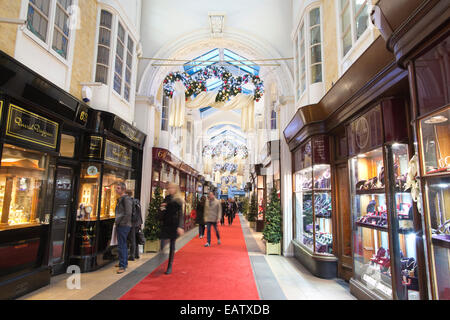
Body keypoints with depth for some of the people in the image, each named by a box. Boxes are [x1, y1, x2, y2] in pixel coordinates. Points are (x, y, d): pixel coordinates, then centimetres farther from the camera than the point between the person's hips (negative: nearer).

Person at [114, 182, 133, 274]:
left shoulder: (126, 198, -15)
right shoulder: (120, 199, 16)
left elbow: (128, 213, -21)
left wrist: (121, 222, -16)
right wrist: (117, 222, 15)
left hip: (124, 226, -10)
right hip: (120, 225, 10)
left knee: (121, 245, -7)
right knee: (123, 245, 18)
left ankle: (122, 266, -1)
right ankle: (124, 263, 29)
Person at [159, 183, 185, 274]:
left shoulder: (178, 200, -6)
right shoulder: (167, 198, 10)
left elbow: (180, 214, -11)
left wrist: (180, 226, -20)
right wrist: (162, 209, -6)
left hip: (174, 225, -4)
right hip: (165, 224, 4)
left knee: (172, 245, 5)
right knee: (163, 245, -6)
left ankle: (170, 267, 15)